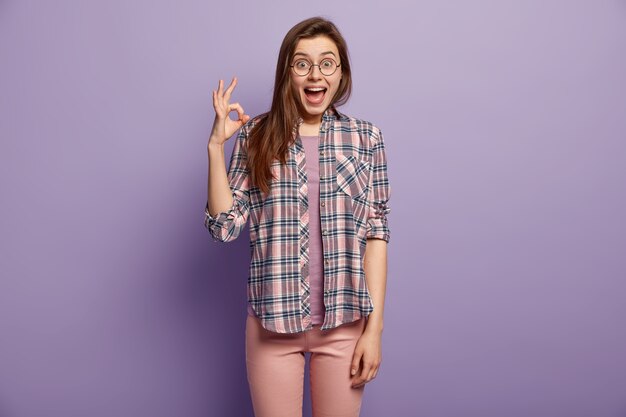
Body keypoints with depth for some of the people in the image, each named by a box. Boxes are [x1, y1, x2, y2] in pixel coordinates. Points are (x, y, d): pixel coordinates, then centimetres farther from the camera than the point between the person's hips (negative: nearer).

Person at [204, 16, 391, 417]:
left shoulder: (366, 138, 0)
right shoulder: (256, 136, -1)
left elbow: (376, 233, -1)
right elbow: (224, 226, -4)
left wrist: (375, 326, -4)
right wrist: (216, 144, -11)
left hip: (344, 323, 1)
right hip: (273, 321, 0)